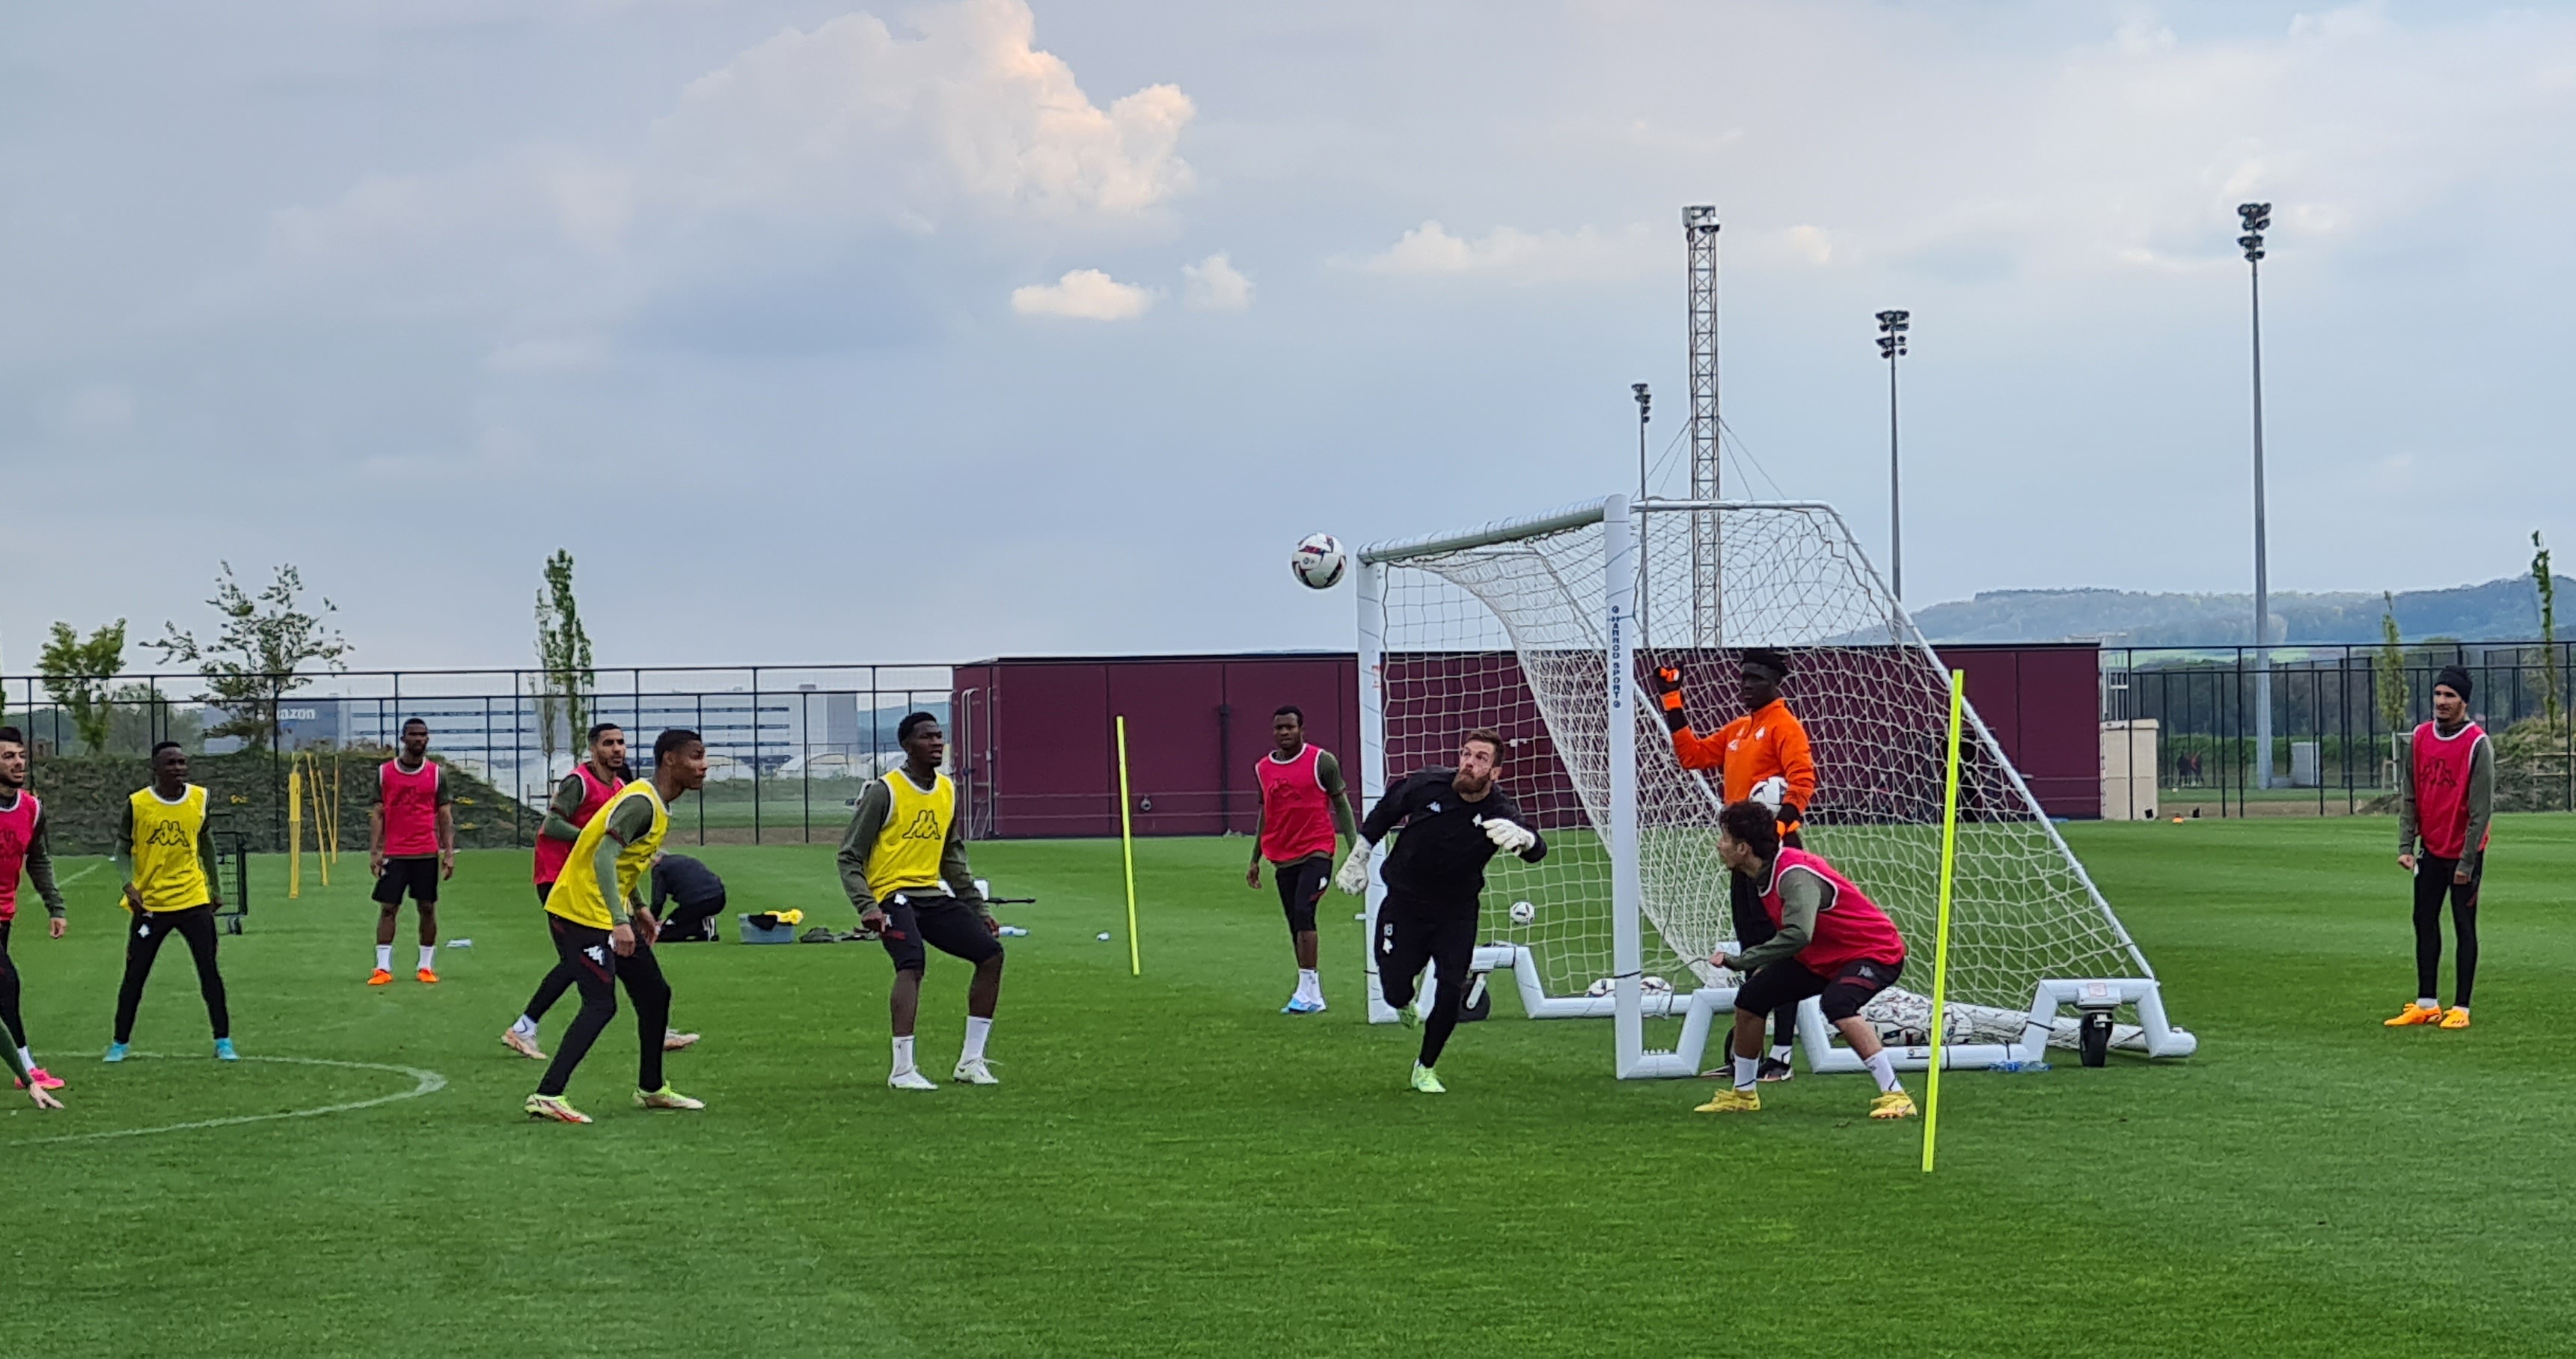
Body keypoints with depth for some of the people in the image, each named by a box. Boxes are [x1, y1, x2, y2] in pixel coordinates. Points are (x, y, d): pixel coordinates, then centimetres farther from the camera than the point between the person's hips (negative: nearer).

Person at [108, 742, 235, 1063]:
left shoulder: (198, 798, 1)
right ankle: (119, 1044, 17)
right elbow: (123, 848, -2)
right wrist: (129, 885, -18)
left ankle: (223, 1043, 5)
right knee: (135, 975, 4)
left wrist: (215, 887, 15)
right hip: (150, 903, -2)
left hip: (194, 900, 2)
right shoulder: (137, 804, -8)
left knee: (209, 971, -1)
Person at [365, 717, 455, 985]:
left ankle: (427, 966, 11)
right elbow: (377, 814, 4)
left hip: (427, 853, 1)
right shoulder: (384, 772, 4)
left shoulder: (437, 773, 6)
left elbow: (445, 816, 6)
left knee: (427, 908, 3)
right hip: (394, 853, -1)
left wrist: (449, 852, -2)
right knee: (388, 908, -2)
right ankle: (383, 967, 0)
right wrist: (374, 851, -4)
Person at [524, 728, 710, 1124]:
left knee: (655, 994, 14)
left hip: (612, 917, 10)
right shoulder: (641, 803, -20)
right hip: (580, 913, -10)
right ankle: (547, 1096, -19)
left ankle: (651, 1089, 28)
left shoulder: (658, 805, 12)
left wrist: (640, 908, 21)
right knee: (601, 1005, -17)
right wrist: (620, 921, -35)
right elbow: (604, 857, -30)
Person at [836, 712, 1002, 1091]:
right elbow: (849, 856, -7)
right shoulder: (886, 791, -9)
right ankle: (902, 1070, -29)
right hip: (893, 893, -7)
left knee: (991, 952, -4)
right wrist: (867, 907, -20)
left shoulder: (948, 791, 12)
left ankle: (971, 1061, 3)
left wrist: (978, 909, 19)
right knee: (912, 964, -30)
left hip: (934, 894, 7)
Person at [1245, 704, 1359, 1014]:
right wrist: (1255, 860, 22)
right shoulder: (1263, 768, 11)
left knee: (1303, 913, -21)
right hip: (1282, 858, 5)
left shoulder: (1322, 761, -2)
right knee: (1296, 925, 6)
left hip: (1316, 852, -5)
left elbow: (1341, 803, 3)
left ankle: (1307, 991, -20)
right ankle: (1314, 997, 13)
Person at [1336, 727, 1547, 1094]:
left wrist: (1522, 838, -63)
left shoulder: (1500, 812, -20)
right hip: (1404, 902, 0)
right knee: (1394, 990, -2)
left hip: (1456, 912, 0)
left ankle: (1426, 1069, 14)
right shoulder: (1428, 784, -17)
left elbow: (1537, 851, -39)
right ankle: (1406, 1001, 39)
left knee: (1452, 991, -10)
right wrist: (1358, 858, 9)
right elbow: (1384, 813, 3)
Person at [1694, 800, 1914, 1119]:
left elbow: (1798, 935, -44)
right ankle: (1743, 1094, 26)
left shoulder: (1796, 875, -30)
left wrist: (1737, 961, -39)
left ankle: (1895, 1095, -33)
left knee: (1836, 1003, -38)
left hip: (1874, 950, -10)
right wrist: (1766, 970, 6)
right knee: (1750, 999, 8)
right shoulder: (1766, 875, 0)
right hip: (1821, 958, 10)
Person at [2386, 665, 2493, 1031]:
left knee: (2465, 927, 1)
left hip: (2464, 853, -6)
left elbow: (2481, 808, -14)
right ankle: (2426, 1005, 17)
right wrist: (2406, 846, 0)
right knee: (2424, 922, 9)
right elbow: (2409, 796, 7)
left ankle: (2461, 1009, 5)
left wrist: (2467, 862, -16)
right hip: (2430, 849, 6)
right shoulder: (2420, 738, 3)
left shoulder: (2477, 744, -14)